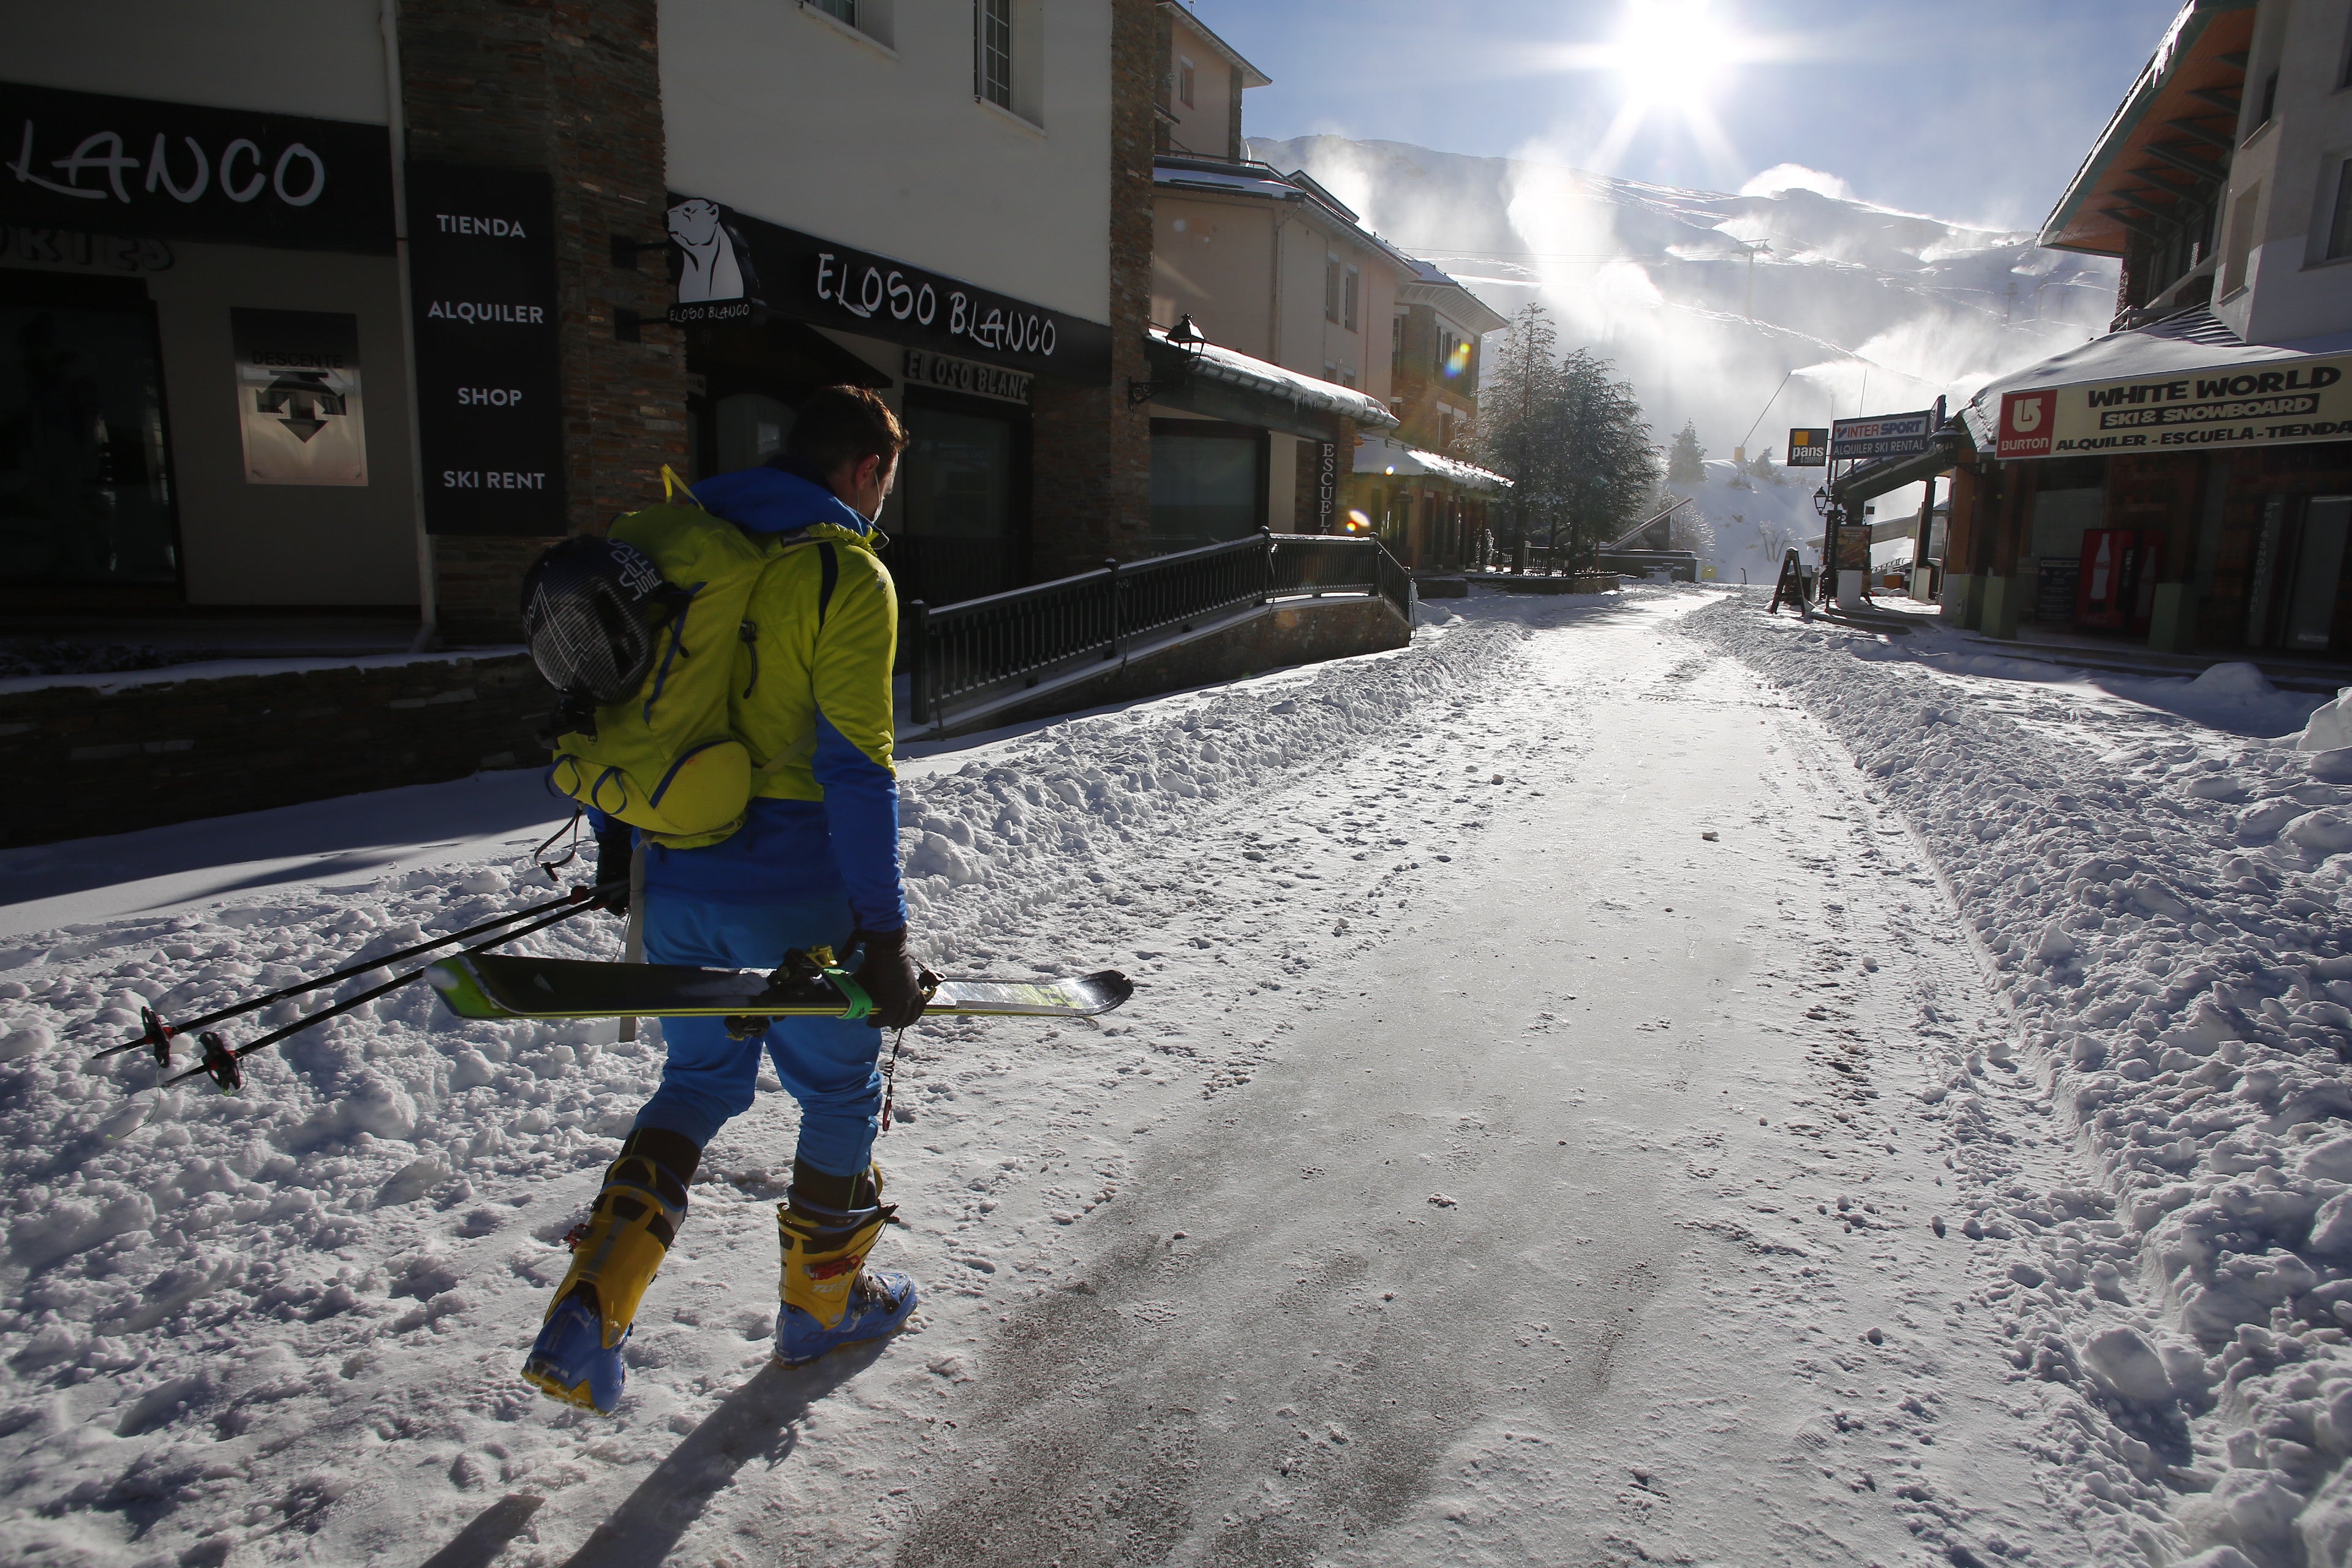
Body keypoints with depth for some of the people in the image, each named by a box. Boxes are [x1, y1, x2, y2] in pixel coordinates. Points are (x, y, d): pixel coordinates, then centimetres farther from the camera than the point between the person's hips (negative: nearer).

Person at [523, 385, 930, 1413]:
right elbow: (856, 769, -19)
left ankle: (587, 1316, 15)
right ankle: (822, 1302, 34)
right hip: (791, 895, -6)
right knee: (839, 1091, 16)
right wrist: (882, 936, -16)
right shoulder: (847, 575, -14)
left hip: (674, 881, 7)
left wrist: (615, 842, 25)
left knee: (701, 1079, 24)